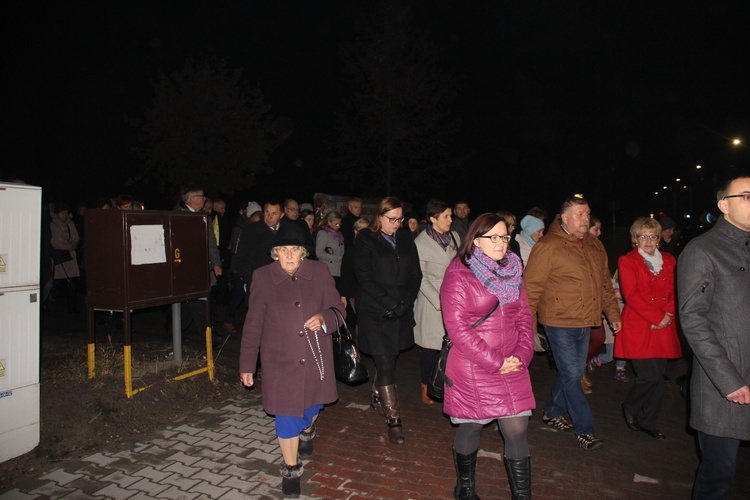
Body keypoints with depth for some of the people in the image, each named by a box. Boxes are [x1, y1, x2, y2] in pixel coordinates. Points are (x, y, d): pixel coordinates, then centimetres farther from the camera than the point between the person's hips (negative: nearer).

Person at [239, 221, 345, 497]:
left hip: (315, 358, 2)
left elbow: (337, 308, 2)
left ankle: (306, 431, 57)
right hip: (280, 360, -2)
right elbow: (252, 325, -3)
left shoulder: (319, 272, -6)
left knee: (313, 404, 20)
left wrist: (324, 318, -22)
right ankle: (291, 469, 28)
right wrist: (247, 365, 0)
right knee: (286, 415, 4)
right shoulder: (262, 277, -9)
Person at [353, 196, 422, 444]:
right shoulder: (365, 240, -4)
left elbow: (415, 274, 8)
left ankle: (377, 397, 39)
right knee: (385, 364, -6)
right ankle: (393, 420, 1)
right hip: (375, 311, -5)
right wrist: (389, 302, -16)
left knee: (390, 357, 13)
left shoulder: (406, 240, 10)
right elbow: (364, 277, -10)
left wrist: (406, 302, -7)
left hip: (402, 311, 5)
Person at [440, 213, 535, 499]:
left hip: (512, 368, 5)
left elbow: (524, 317, 10)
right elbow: (457, 328, -16)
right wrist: (496, 363, -16)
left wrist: (522, 355, -5)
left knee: (517, 431, 4)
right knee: (471, 429, 11)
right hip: (472, 370, -5)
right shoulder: (458, 275, -11)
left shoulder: (512, 272, 9)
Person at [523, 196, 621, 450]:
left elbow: (605, 283, 19)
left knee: (571, 372, 16)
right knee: (572, 376, -2)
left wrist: (613, 313, 17)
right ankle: (584, 429, 12)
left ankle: (552, 413, 35)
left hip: (584, 322, 7)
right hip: (560, 324, -7)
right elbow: (531, 287, -14)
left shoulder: (594, 245, 10)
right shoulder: (548, 246, -13)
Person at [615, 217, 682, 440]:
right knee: (649, 376, -10)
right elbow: (631, 295, -9)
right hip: (638, 328, -5)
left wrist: (668, 315, -7)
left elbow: (675, 293, 10)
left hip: (664, 329, 5)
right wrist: (657, 317, -13)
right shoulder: (627, 261, 0)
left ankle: (648, 422, 21)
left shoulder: (669, 261, 15)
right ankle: (629, 407, 17)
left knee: (658, 377, 5)